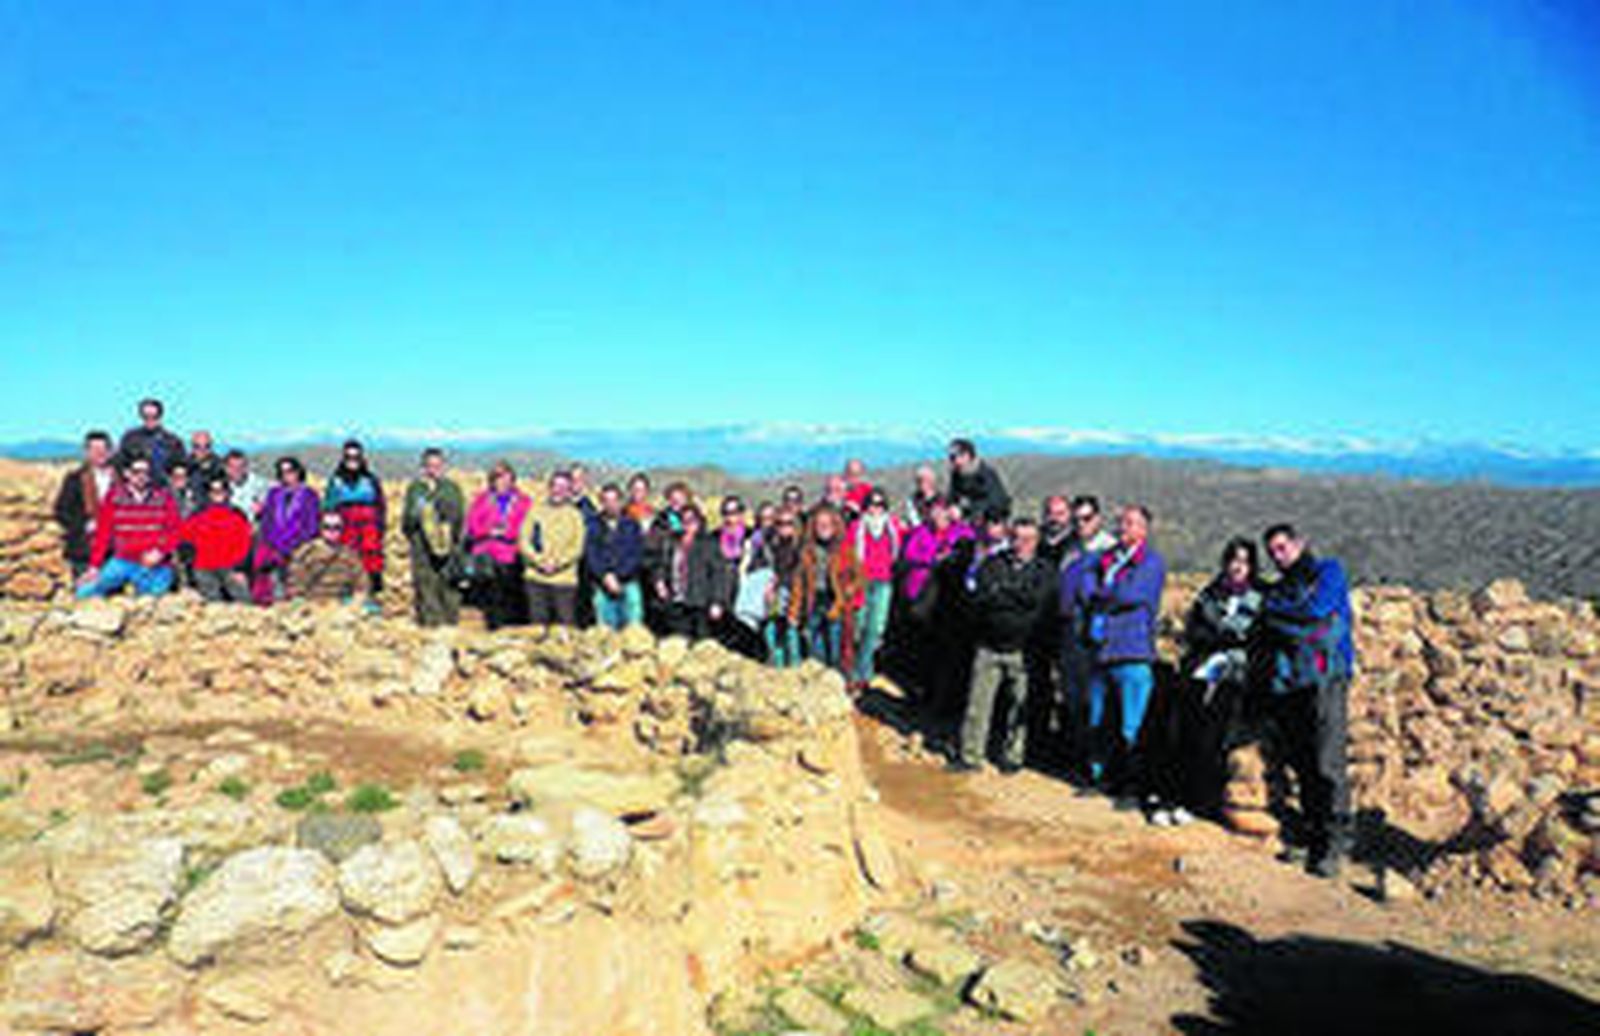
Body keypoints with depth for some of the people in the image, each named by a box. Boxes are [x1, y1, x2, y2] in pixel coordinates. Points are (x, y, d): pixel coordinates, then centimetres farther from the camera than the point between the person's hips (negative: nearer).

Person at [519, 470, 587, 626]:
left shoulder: (575, 515, 5)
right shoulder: (536, 510, 9)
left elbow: (577, 547, -1)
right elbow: (524, 540, 4)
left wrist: (557, 563, -12)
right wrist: (539, 561, -9)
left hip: (564, 578, -1)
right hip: (536, 577, 2)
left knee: (566, 622, -4)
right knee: (538, 621, 3)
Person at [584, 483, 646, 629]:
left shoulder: (632, 525, 7)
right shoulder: (594, 526, 7)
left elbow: (637, 555, 1)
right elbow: (590, 555, 1)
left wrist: (617, 575, -10)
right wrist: (605, 576, -12)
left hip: (629, 585, 0)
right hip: (602, 586, 0)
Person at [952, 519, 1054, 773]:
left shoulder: (1044, 571, 5)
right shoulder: (992, 563, 9)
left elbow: (1037, 599, -12)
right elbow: (981, 597, -4)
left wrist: (1003, 589, -8)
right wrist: (1018, 599, -11)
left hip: (1022, 649, -1)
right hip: (988, 646, 1)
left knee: (1019, 705, 4)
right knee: (978, 704, 1)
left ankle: (1013, 756, 19)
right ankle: (970, 755, 10)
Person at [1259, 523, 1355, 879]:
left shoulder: (1328, 571, 11)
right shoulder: (1277, 590, 25)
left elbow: (1317, 611, -7)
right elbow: (1267, 638, 16)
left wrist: (1275, 610, 4)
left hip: (1325, 677, -5)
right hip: (1286, 684, 5)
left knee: (1327, 765, -11)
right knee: (1302, 766, 3)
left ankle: (1334, 845, -8)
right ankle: (1312, 838, 8)